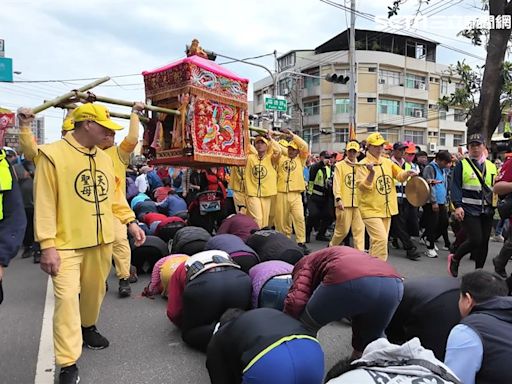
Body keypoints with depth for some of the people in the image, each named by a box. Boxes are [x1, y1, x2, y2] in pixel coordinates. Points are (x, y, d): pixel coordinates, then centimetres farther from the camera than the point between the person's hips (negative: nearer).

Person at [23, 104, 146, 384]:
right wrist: (47, 245, -15)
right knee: (67, 297, -7)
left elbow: (115, 195, 15)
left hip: (101, 240, 6)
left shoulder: (105, 158, 9)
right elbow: (45, 203, -12)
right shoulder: (53, 154, -10)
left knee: (94, 290, 18)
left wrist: (130, 221, 6)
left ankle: (88, 328, 43)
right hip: (67, 243, -6)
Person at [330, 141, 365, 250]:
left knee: (359, 229, 1)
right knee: (343, 229, 4)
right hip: (344, 203, -3)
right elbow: (336, 183, -4)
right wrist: (338, 199, -15)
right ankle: (332, 245, 27)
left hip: (358, 202, 3)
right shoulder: (340, 165, 2)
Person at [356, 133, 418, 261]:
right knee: (381, 239, -15)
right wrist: (372, 173, -33)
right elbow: (362, 186, -18)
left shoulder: (388, 162, 9)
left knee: (377, 241, 14)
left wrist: (407, 173, -14)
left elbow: (400, 176, 8)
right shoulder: (363, 164, -10)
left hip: (386, 209, 7)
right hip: (371, 210, -7)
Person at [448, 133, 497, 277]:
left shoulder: (491, 166, 13)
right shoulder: (462, 165, -3)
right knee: (475, 240, -12)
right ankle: (455, 258, 13)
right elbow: (456, 186, -9)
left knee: (484, 242, 7)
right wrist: (457, 206, -19)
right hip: (469, 210, -5)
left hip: (487, 211, 5)